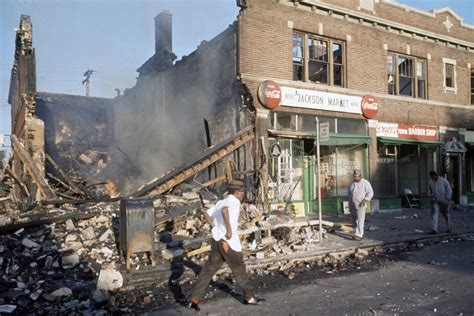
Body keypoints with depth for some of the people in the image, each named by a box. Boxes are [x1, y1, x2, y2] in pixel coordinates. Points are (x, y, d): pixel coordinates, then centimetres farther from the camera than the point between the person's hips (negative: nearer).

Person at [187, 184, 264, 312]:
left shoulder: (221, 202, 14)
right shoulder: (234, 201, -11)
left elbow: (206, 214, 17)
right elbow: (225, 210, -32)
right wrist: (229, 230, -27)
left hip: (217, 240, 8)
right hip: (229, 242, -8)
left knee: (208, 269, 9)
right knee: (239, 269, 9)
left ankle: (194, 300, 9)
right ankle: (249, 297, 25)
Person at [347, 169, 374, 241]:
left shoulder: (365, 183, -7)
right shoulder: (352, 183, 10)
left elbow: (370, 193, -13)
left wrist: (364, 201, -24)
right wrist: (349, 205, 12)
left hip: (361, 205, -6)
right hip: (352, 205, 6)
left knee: (360, 220, -12)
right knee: (354, 221, 8)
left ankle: (359, 235, -13)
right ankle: (361, 233, 24)